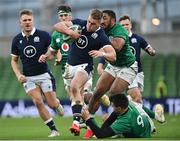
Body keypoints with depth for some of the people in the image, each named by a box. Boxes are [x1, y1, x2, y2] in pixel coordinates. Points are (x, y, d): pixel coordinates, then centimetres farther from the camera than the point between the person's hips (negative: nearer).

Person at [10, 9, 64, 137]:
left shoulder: (43, 35, -8)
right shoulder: (17, 40, 2)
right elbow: (14, 60, 11)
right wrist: (18, 75, -4)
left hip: (44, 75, -2)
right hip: (28, 78, 2)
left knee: (52, 104, -3)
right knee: (38, 102, -17)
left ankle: (58, 104, 36)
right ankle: (54, 130, -5)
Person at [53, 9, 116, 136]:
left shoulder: (101, 37, -17)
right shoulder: (79, 24, -5)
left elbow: (113, 56, -22)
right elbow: (57, 26, -5)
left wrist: (102, 53, -43)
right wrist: (69, 31, -24)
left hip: (84, 66, -7)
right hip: (70, 66, 7)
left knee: (74, 87, -31)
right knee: (75, 95, 14)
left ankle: (77, 121, -37)